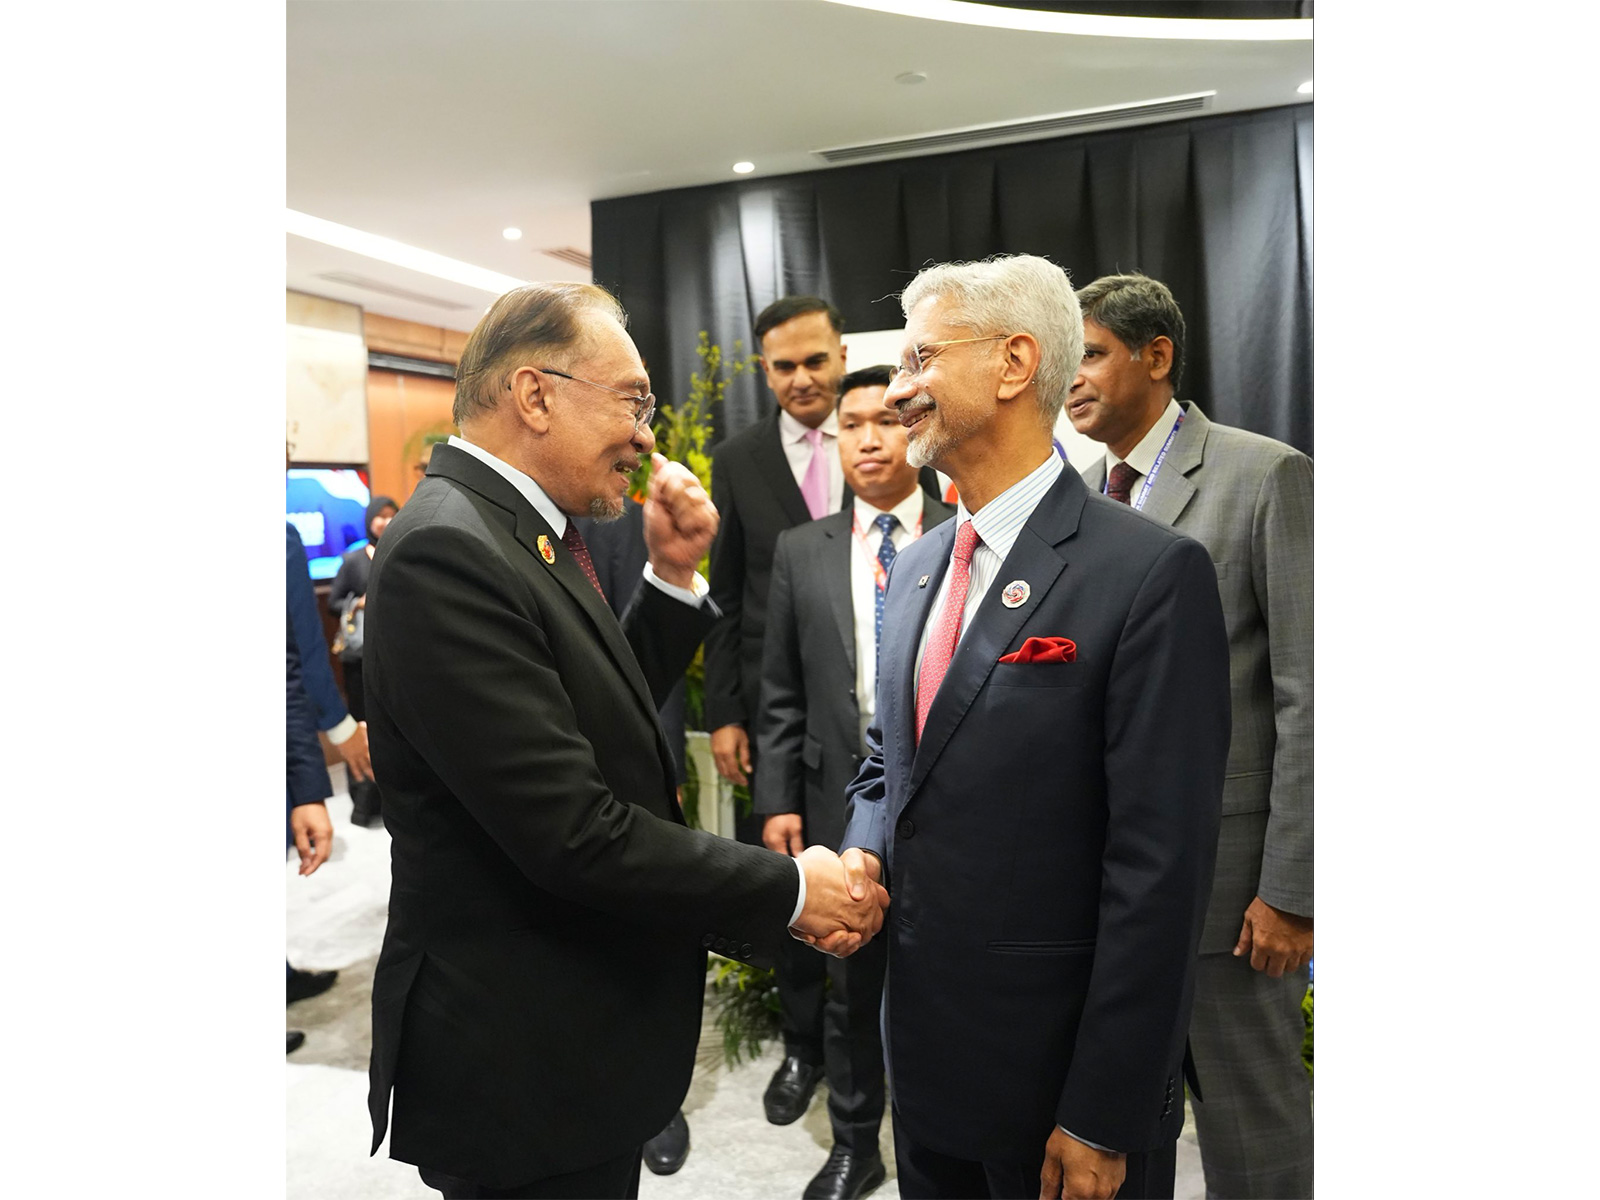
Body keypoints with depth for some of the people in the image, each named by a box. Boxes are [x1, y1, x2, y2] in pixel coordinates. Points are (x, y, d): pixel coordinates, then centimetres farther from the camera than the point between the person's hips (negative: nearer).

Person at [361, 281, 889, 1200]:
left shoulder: (521, 529, 5)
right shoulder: (447, 550, -24)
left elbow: (610, 714, 10)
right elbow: (572, 831, -28)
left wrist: (674, 575, -1)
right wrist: (790, 890, -19)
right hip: (522, 1062, -9)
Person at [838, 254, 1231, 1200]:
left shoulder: (1153, 572, -18)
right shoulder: (918, 566, 6)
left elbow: (1159, 866, -19)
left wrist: (1103, 1122, -16)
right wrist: (861, 854, -5)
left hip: (1063, 1077, -6)